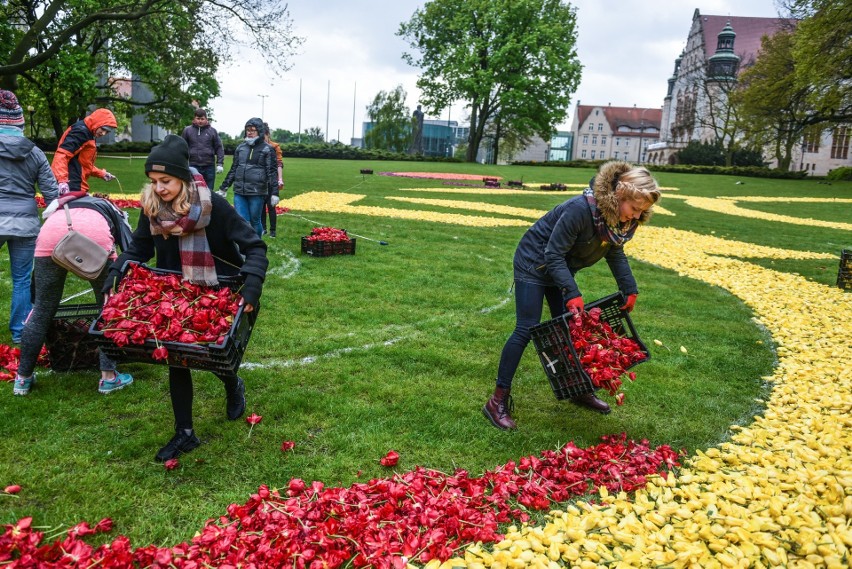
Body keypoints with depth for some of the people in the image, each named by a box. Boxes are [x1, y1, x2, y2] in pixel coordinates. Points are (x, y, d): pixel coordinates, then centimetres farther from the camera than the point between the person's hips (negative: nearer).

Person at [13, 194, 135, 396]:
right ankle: (108, 377, 17)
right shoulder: (114, 212, 38)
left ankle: (23, 377, 29)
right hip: (95, 232, -2)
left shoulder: (61, 206, 44)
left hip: (52, 230, 3)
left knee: (42, 308, 15)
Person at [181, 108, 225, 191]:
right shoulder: (187, 130, 5)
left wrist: (220, 163, -1)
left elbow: (219, 148, 6)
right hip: (193, 166, 0)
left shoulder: (212, 131, 5)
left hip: (209, 166, 0)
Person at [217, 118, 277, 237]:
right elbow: (233, 170, 20)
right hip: (239, 192, 4)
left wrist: (274, 193, -10)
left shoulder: (267, 149, 1)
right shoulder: (240, 147, 14)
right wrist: (223, 188, 20)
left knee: (255, 221, 4)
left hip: (257, 193, -4)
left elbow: (272, 172, -3)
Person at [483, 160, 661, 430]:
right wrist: (572, 293, -35)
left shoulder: (623, 219, -10)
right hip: (534, 263, -7)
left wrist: (630, 289, 0)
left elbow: (616, 253, 7)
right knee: (526, 330, -10)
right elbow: (554, 255, -29)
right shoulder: (581, 209, -35)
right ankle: (498, 401, -4)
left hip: (561, 268, 8)